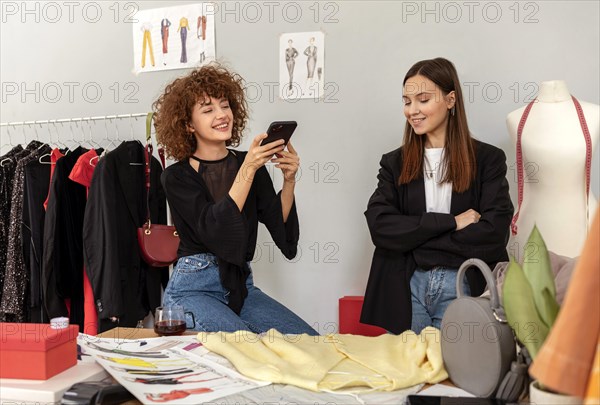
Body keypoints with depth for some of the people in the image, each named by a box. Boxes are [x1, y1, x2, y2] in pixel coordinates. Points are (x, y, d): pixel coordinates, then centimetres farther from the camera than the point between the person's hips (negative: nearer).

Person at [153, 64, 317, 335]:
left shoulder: (252, 165, 6)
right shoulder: (177, 176, -5)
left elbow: (282, 230, -2)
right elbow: (214, 232, -20)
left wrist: (289, 180, -17)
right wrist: (247, 171, -25)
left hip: (241, 286, 5)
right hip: (193, 289, -4)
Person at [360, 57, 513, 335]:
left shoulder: (487, 159, 2)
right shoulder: (394, 163, 9)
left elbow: (494, 233, -10)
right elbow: (379, 227, -5)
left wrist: (413, 238, -10)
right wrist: (450, 222, -13)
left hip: (465, 288, -2)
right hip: (405, 289, 2)